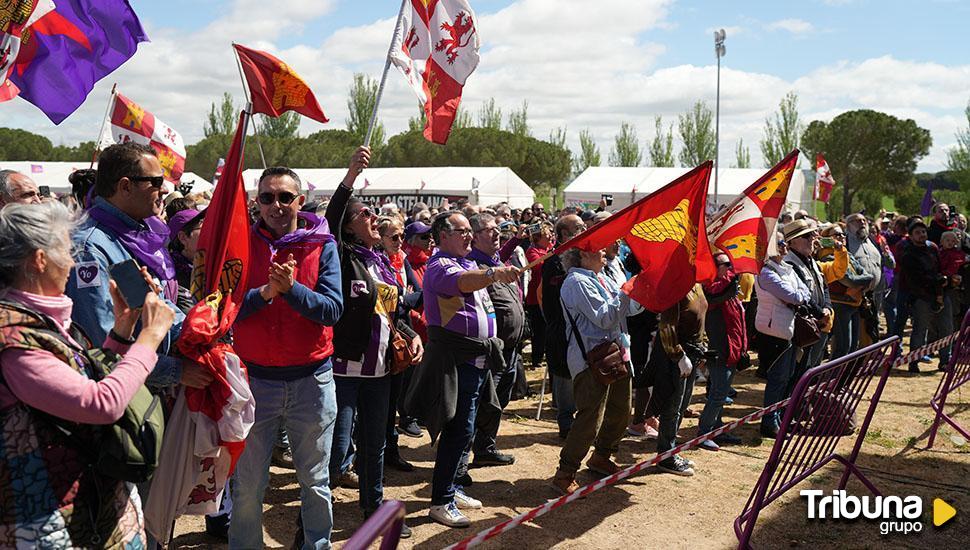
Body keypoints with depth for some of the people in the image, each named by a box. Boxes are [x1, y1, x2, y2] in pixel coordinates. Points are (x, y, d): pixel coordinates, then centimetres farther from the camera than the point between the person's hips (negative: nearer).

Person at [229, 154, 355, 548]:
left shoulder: (321, 245, -1)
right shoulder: (242, 243, 0)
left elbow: (332, 309, -11)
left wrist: (291, 287, -24)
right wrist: (266, 292, -23)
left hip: (311, 378, 0)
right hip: (254, 378, 0)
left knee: (315, 481, 15)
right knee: (247, 485, 10)